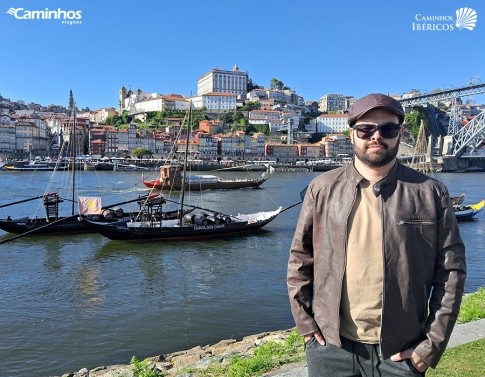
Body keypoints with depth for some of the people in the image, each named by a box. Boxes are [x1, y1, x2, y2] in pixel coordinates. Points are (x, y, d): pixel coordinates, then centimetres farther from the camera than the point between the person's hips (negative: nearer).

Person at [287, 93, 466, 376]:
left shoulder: (431, 193, -3)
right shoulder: (322, 189, -1)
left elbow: (451, 271, -1)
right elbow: (300, 260, 3)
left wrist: (432, 346, -3)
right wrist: (306, 325, 0)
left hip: (400, 353, 0)